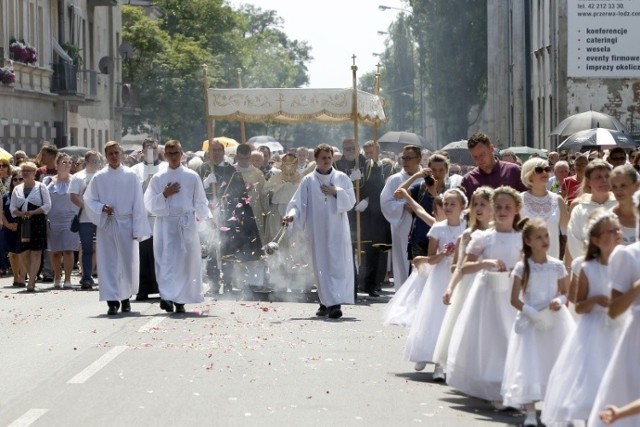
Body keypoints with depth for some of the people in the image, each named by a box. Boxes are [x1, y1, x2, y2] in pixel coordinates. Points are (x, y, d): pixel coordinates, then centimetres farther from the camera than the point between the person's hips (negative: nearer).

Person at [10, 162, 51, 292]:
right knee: (23, 253, 1)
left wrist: (32, 212, -15)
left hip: (38, 222, -4)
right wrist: (20, 213, -11)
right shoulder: (17, 189, 14)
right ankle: (33, 278, 19)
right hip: (23, 224, 4)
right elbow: (12, 207, 11)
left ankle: (31, 282, -11)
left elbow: (47, 206, -3)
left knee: (36, 252, -8)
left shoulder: (41, 187, 2)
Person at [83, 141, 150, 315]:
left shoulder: (131, 176, 1)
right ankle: (112, 301, -1)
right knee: (108, 263, -2)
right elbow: (88, 200, 6)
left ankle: (126, 298, 22)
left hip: (126, 224, 0)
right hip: (106, 225, 0)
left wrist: (137, 229, -6)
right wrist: (102, 208, -14)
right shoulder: (99, 177, 3)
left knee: (128, 262, 6)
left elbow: (138, 203, -1)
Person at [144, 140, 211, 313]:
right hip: (165, 223, -1)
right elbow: (149, 204, 4)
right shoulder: (158, 178, 6)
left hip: (187, 223, 1)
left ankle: (180, 300, 11)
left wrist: (206, 219, 2)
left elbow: (200, 202, 10)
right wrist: (164, 195, -9)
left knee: (186, 262, 2)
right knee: (166, 260, -11)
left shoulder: (192, 177, 6)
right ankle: (167, 296, -19)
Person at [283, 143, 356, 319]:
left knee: (338, 264, -9)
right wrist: (292, 214, -17)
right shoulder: (308, 181, 7)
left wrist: (336, 192, -9)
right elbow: (298, 203, 1)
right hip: (317, 230, 0)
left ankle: (335, 303, -14)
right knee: (322, 265, -1)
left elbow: (350, 201, 4)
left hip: (337, 229, 0)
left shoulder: (341, 178, 8)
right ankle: (327, 303, 3)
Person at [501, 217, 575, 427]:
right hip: (530, 323, -2)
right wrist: (534, 314, -16)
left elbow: (566, 292, 10)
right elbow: (515, 299, -5)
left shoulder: (557, 266, 1)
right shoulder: (522, 267, -6)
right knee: (529, 366, -6)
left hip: (555, 321, 2)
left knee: (556, 365, 2)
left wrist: (560, 301, -13)